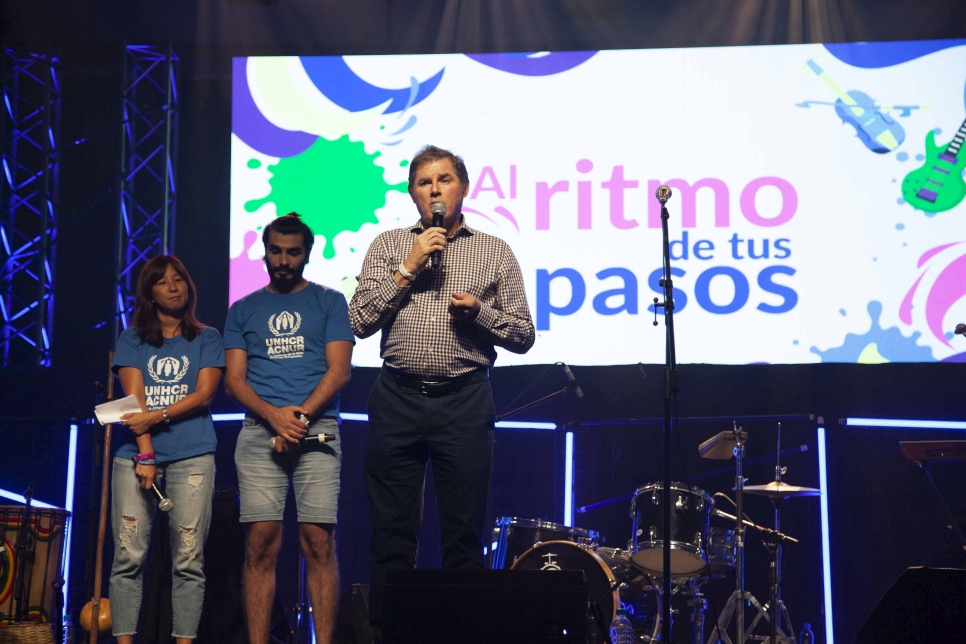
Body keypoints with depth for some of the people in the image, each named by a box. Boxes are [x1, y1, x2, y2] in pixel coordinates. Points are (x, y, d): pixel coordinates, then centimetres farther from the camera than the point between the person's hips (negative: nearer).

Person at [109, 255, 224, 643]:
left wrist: (156, 417, -11)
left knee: (189, 560, -5)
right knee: (128, 556, -6)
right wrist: (144, 455, -10)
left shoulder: (206, 338, 14)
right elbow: (134, 397, 1)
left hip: (192, 456, 0)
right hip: (137, 453, 1)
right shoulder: (132, 339, 13)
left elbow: (204, 394, 2)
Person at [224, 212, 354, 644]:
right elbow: (233, 379, 9)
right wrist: (273, 414, -9)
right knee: (261, 543, -6)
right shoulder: (243, 310, 18)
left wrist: (300, 416, -10)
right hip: (259, 433, 2)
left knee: (318, 541, -9)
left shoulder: (329, 302, 12)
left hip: (316, 429, -1)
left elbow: (339, 370, 3)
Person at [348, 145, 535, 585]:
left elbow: (523, 335, 9)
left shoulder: (495, 252, 11)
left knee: (464, 538, 2)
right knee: (391, 536, 3)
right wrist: (408, 269, -4)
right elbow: (360, 321, 2)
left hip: (465, 401, 0)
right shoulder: (388, 245, 12)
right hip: (397, 399, 1)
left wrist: (479, 312, -9)